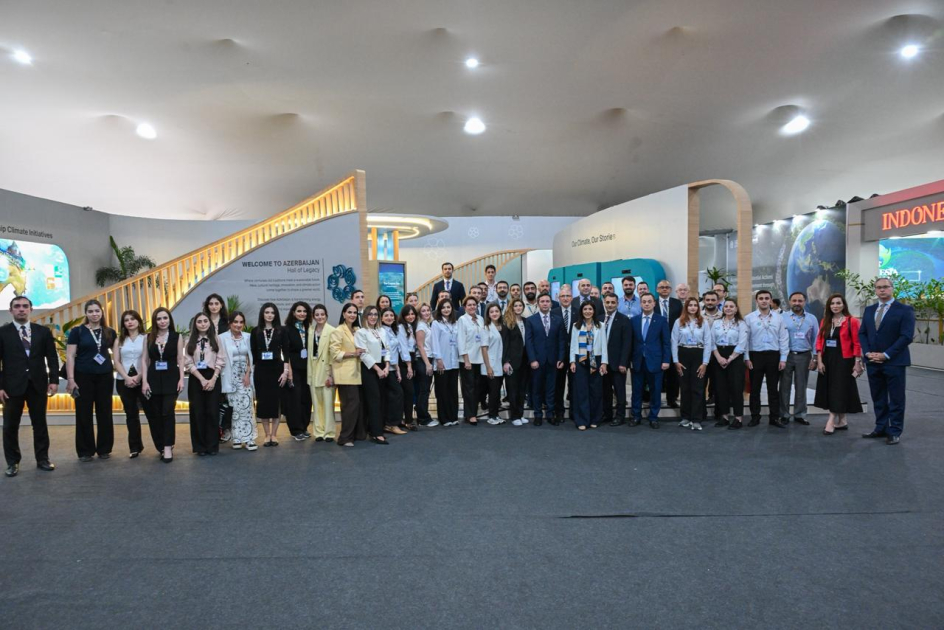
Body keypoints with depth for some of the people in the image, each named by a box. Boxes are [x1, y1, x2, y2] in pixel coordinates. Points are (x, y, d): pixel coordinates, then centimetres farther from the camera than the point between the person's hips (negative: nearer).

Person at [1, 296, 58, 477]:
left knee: (40, 424, 8)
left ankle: (42, 459, 17)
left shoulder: (43, 331, 7)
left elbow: (52, 357, 6)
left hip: (38, 384, 1)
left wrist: (54, 380, -3)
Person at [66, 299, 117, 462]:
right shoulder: (77, 331, -2)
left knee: (104, 413, 8)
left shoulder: (110, 333, 6)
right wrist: (70, 379, -11)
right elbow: (70, 356, -5)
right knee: (84, 414, 4)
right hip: (83, 377, -2)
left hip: (105, 376, 3)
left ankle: (104, 449, 18)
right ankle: (85, 451, 15)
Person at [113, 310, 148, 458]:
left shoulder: (145, 338, 1)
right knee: (131, 414, 9)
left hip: (142, 379, -3)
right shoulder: (119, 340, 11)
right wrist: (127, 377, -11)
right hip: (124, 381, 3)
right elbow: (116, 361, 3)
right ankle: (135, 447, 16)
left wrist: (138, 377, -15)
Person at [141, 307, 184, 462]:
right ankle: (161, 446, 19)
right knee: (155, 414, 6)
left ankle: (168, 447, -4)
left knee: (168, 412, -8)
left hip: (171, 379, -2)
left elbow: (180, 359, 1)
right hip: (154, 379, 2)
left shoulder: (177, 337, 2)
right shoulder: (149, 337, 6)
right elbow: (145, 360, 6)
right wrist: (144, 381, -1)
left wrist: (181, 379, -6)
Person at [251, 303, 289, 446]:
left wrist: (285, 371, -7)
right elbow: (252, 353, 5)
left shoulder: (281, 330, 2)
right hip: (261, 370, 1)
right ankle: (267, 435, 13)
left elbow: (285, 351, 0)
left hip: (276, 369, -1)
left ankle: (274, 435, 11)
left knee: (276, 401, 1)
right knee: (263, 402, 3)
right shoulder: (256, 331, 4)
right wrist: (251, 372, 1)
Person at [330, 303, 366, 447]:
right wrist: (353, 354, -19)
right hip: (345, 374, -7)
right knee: (351, 404, -10)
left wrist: (360, 353, 7)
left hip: (356, 372, 7)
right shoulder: (337, 331, -6)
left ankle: (359, 433, 19)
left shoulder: (358, 330, 16)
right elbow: (335, 353, -14)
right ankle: (345, 437, -2)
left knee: (359, 404, 8)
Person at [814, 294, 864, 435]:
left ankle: (831, 421, -3)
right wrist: (819, 360, -2)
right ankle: (841, 421, 19)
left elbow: (857, 344, -8)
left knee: (839, 389, -3)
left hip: (843, 361, -6)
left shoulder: (851, 321, -7)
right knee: (829, 389, 8)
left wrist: (857, 363, -11)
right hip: (827, 360, 6)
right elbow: (819, 340, 6)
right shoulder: (825, 321, 9)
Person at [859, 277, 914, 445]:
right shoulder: (869, 310, 12)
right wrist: (868, 353, -4)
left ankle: (895, 432, 11)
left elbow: (907, 336, -11)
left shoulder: (904, 310, -4)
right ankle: (881, 428, 20)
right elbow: (862, 333, 11)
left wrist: (886, 355, -15)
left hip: (894, 362, -5)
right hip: (873, 362, 5)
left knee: (896, 399, 3)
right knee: (878, 398, 11)